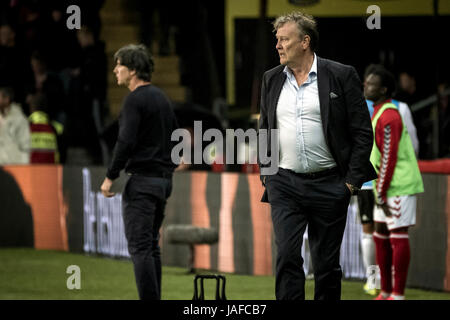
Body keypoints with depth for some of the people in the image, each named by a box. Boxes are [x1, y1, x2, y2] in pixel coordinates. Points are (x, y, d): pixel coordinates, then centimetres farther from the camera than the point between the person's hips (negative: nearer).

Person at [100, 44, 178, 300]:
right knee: (152, 245, 13)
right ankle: (155, 298, 12)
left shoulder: (135, 100, -12)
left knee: (139, 246, -10)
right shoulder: (162, 98, 16)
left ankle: (149, 299, -16)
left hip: (142, 180, -9)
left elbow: (126, 142, -19)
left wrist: (111, 177, -13)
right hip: (164, 179, 9)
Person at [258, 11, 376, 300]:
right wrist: (265, 174, 9)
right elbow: (264, 131, 19)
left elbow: (363, 133, -2)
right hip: (284, 185, 2)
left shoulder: (341, 76, -3)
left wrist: (352, 180, -7)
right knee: (287, 256, -10)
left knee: (327, 263, 5)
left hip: (329, 186, -2)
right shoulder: (272, 80, 9)